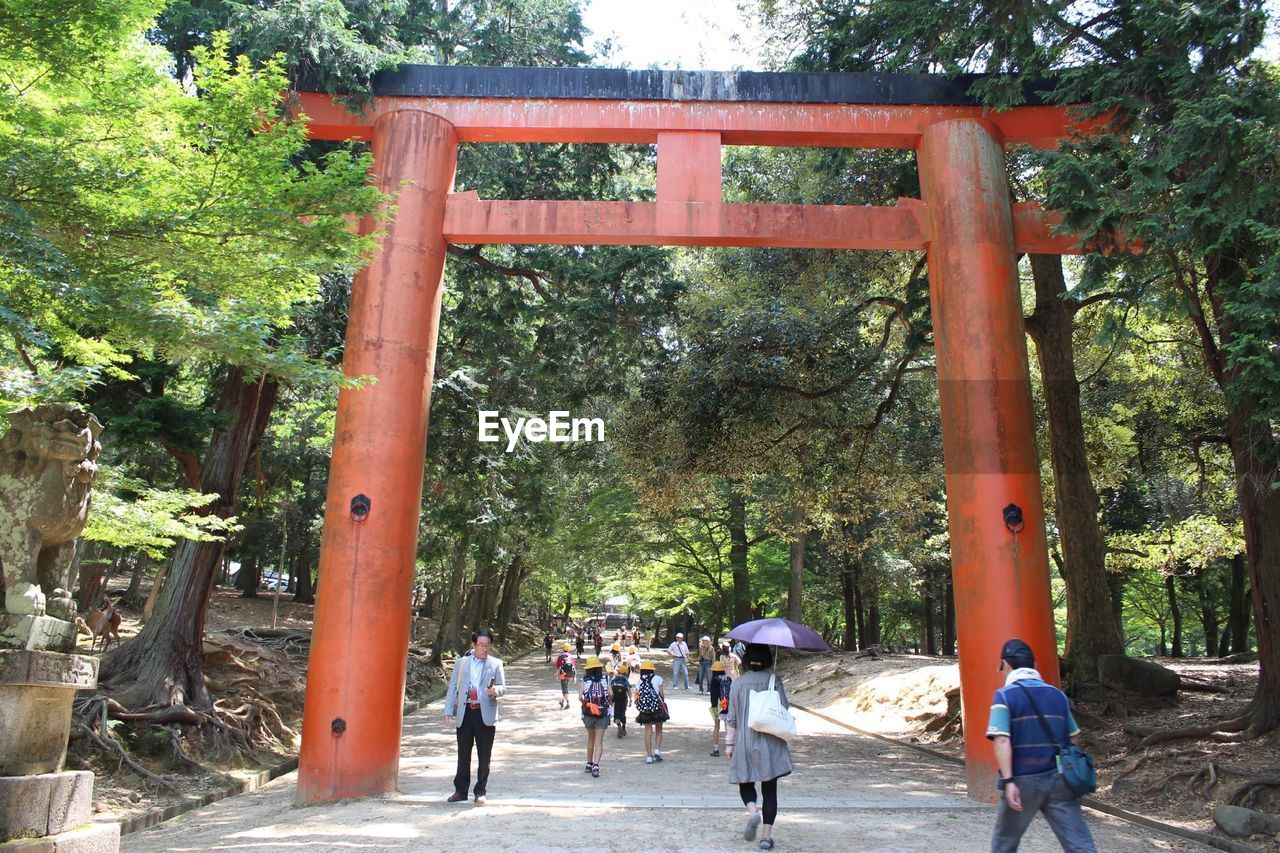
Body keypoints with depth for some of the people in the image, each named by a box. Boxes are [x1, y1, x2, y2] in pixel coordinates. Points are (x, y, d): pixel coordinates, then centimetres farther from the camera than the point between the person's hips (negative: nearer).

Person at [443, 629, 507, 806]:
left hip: (485, 714, -1)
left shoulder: (496, 663, 5)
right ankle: (460, 791, 20)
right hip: (464, 713, 1)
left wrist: (495, 690, -19)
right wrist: (448, 711, 1)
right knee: (463, 754, 8)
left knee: (484, 756, 4)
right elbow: (452, 688, 9)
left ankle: (480, 792, 16)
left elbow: (503, 688, 4)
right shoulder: (461, 663, 9)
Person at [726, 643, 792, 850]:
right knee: (770, 789, 8)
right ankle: (767, 835, 6)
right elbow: (784, 710, -5)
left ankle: (753, 811, -14)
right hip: (770, 743, 0)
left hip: (745, 742, 1)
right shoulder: (774, 680, -3)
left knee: (746, 783, 15)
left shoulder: (738, 683, 1)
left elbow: (731, 717, 2)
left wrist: (729, 743, 9)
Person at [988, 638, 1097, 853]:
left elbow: (1002, 740, -18)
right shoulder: (1057, 695, 8)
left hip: (1023, 782, -3)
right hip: (1058, 779, 4)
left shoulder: (1004, 696, -7)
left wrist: (1008, 781, -19)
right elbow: (1072, 739, 14)